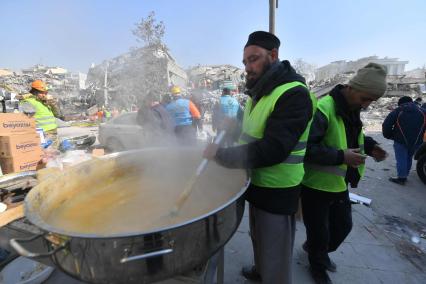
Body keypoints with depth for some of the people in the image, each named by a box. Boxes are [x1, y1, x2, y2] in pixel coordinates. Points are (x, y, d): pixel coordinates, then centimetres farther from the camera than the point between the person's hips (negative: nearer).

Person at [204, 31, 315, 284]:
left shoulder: (294, 94, -21)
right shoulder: (258, 93, 10)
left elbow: (272, 150, -30)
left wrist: (221, 154, -27)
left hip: (278, 193, -8)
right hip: (257, 184, 9)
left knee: (275, 255, 10)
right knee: (258, 238, 28)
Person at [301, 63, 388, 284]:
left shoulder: (352, 109, 7)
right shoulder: (323, 109, -24)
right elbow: (306, 147, -30)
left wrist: (369, 146, 4)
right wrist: (341, 157, -28)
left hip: (339, 182, 9)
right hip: (317, 184, -9)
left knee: (343, 225, 24)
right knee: (319, 232, 9)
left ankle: (314, 249, 51)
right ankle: (318, 266, 40)